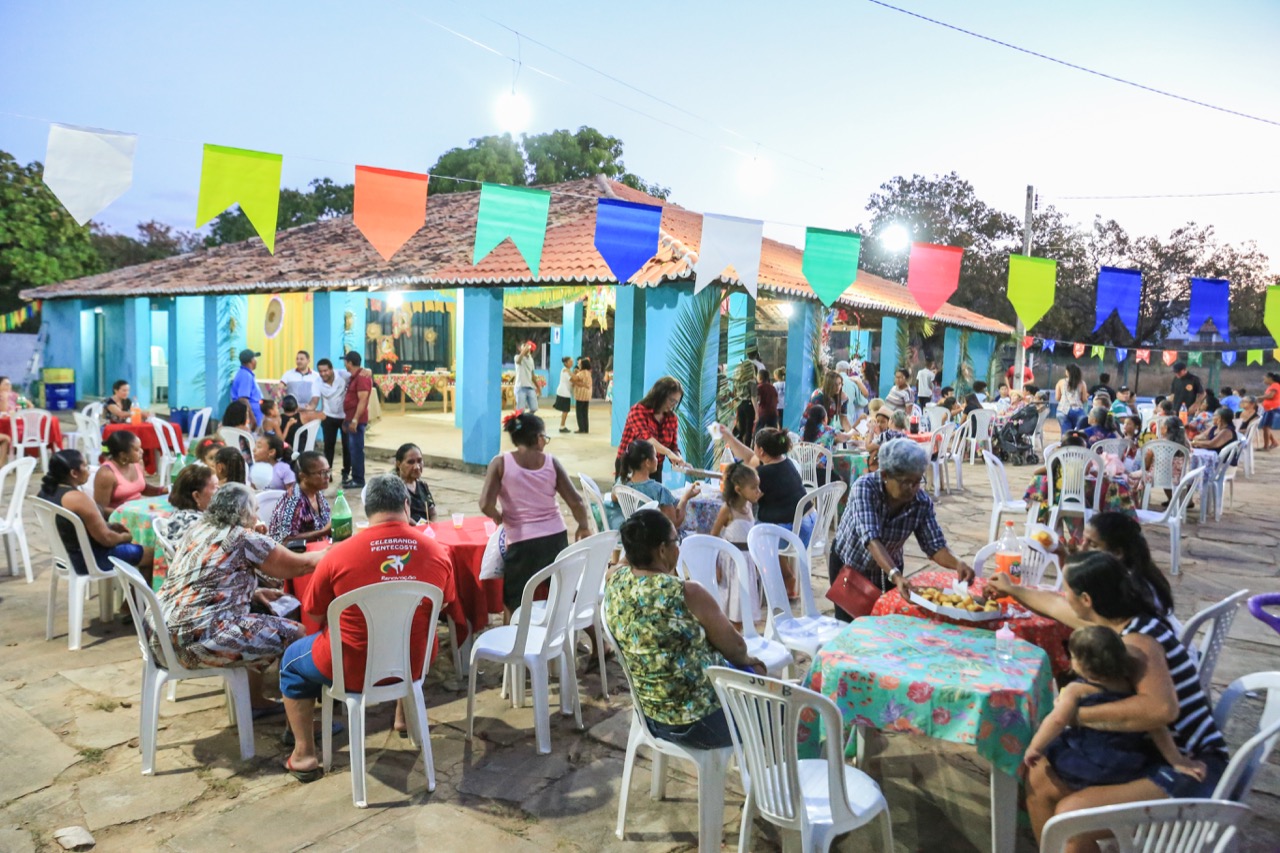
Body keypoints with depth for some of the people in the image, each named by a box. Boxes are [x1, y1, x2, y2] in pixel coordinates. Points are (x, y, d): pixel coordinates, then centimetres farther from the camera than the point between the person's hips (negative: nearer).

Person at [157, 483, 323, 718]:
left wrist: (253, 592, 16)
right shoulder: (245, 539, -8)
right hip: (198, 638, -9)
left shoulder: (197, 530, 14)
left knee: (257, 616, 27)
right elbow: (300, 565, 0)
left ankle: (255, 701, 31)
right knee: (293, 634, -3)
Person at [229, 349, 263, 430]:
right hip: (248, 419, -10)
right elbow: (243, 399, -24)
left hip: (249, 417, 10)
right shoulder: (245, 375, -16)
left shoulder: (246, 374, 15)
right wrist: (252, 417, -24)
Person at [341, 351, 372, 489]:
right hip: (351, 419, 10)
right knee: (351, 449, 12)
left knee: (356, 449, -7)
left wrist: (355, 420, -24)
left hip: (357, 420, -10)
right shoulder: (353, 377, 17)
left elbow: (362, 401, -21)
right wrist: (346, 420, 20)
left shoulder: (362, 377, -15)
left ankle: (358, 480, -3)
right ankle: (355, 477, 18)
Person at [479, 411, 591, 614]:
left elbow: (486, 505, -13)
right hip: (556, 538, 3)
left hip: (522, 542, -3)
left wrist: (498, 517, 9)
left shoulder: (501, 463, -5)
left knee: (515, 603, 13)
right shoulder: (551, 462, 0)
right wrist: (584, 526, 18)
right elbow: (576, 502, -1)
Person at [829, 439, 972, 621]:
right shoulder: (864, 487, -30)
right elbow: (871, 538, -41)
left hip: (888, 570, 3)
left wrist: (957, 563, -40)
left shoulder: (922, 502, -20)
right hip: (848, 565, -3)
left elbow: (935, 546, -19)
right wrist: (896, 576, -54)